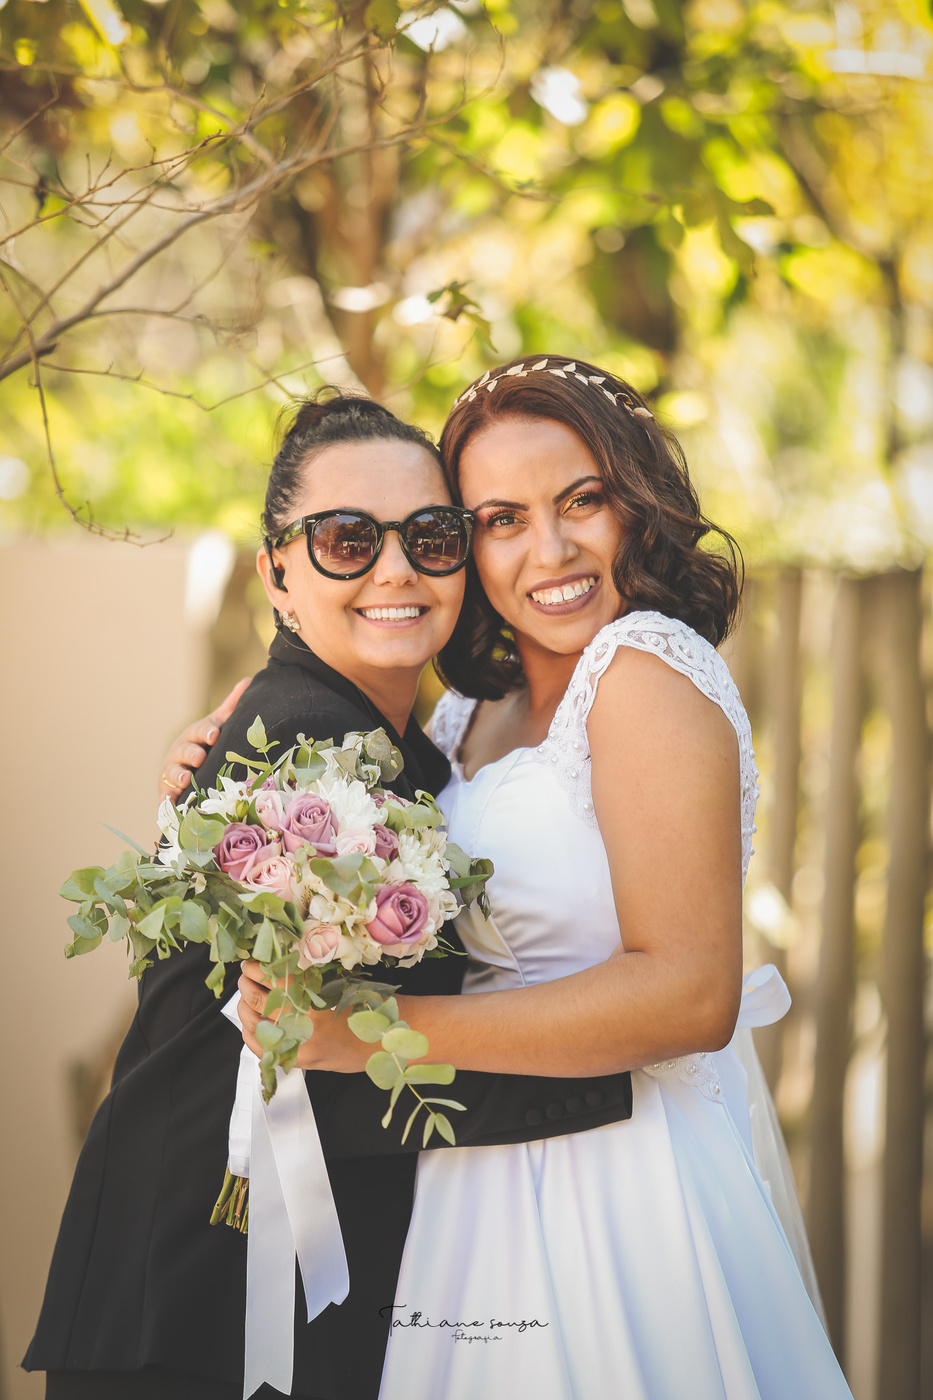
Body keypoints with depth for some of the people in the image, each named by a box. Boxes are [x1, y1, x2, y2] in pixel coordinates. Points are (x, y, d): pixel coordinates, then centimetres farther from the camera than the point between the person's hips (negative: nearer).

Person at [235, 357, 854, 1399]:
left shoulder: (648, 668, -15)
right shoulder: (469, 715, 9)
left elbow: (692, 993, -23)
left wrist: (377, 1031, -23)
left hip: (620, 1186, -7)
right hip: (489, 1185, 7)